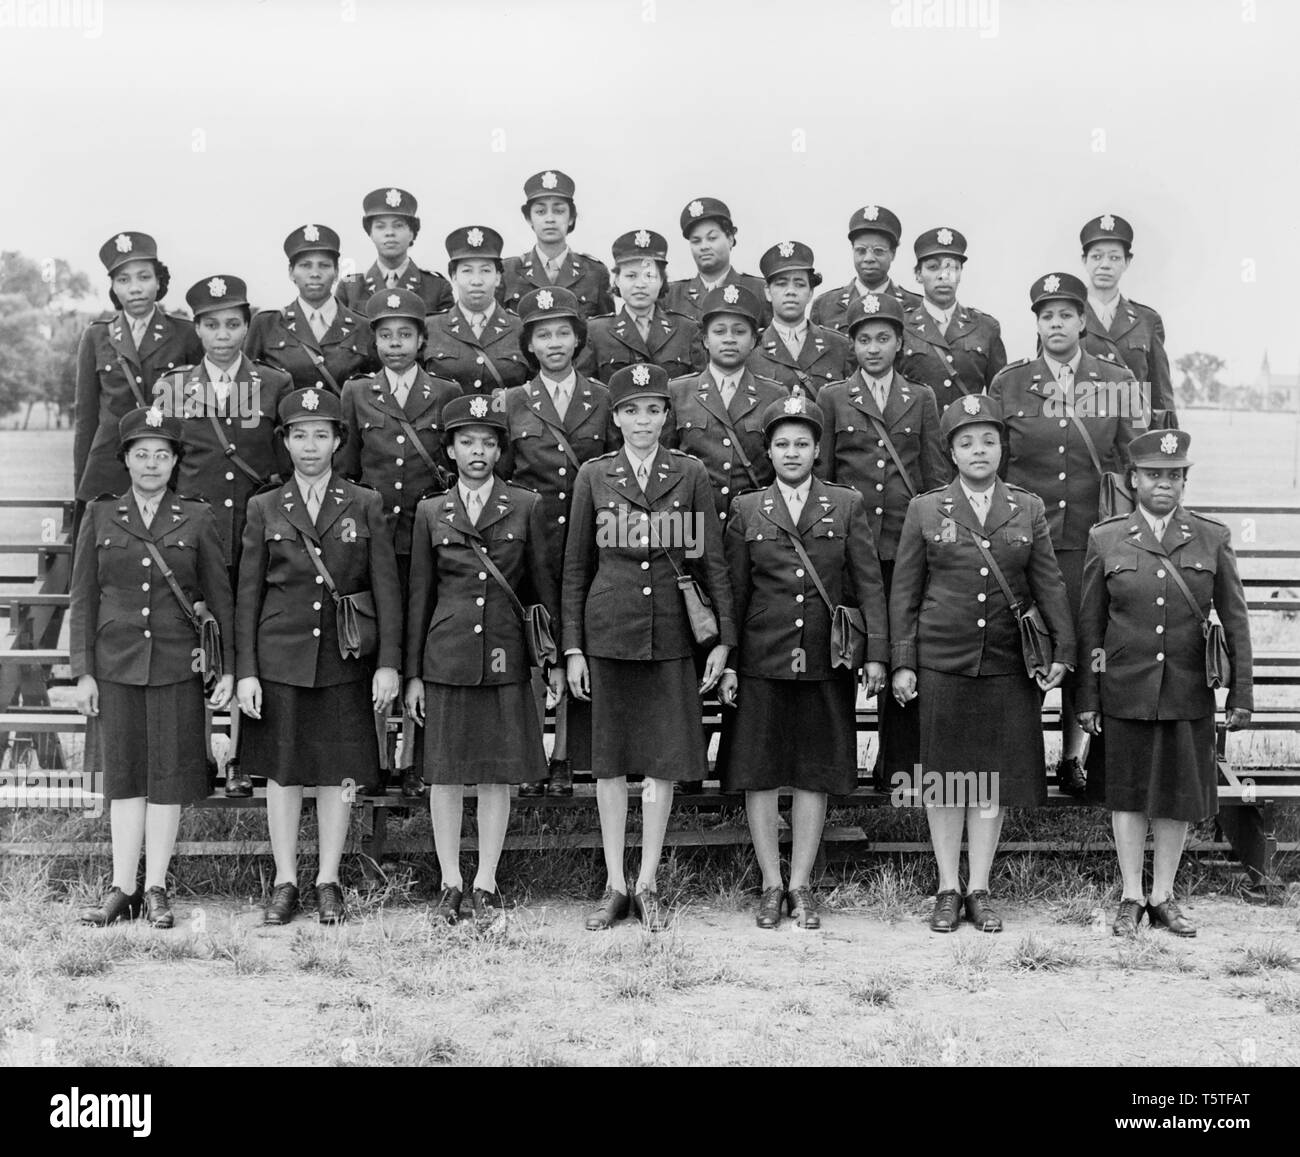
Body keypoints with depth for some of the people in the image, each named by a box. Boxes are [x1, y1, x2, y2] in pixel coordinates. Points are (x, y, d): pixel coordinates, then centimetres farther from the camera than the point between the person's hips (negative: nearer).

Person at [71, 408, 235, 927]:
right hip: (116, 665, 1)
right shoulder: (100, 515, 5)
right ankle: (122, 890, 9)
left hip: (176, 665, -1)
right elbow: (83, 597, 5)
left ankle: (156, 889, 10)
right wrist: (83, 672, -1)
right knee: (123, 776, 4)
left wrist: (229, 668, -1)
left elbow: (220, 597, 4)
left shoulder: (197, 519, 3)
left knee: (169, 776, 2)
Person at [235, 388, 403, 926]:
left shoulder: (366, 505, 4)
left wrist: (388, 663, -5)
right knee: (282, 771, 5)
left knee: (339, 773, 3)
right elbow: (247, 594, 5)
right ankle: (285, 882, 15)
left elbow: (386, 587, 2)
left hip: (346, 659, 0)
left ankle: (328, 882, 14)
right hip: (281, 656, 0)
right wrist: (245, 672, -1)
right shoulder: (264, 509, 6)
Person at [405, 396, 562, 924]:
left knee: (498, 774, 3)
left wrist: (556, 657, 3)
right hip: (447, 657, 1)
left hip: (505, 657, -1)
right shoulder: (431, 513, 7)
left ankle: (486, 884, 13)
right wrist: (412, 673, 7)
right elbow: (419, 596, 9)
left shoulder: (526, 507, 5)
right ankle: (450, 885, 15)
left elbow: (544, 584, 7)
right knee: (445, 773, 4)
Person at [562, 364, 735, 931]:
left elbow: (711, 559, 5)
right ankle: (614, 885, 15)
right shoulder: (594, 475, 5)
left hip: (671, 631, 0)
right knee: (610, 759, 5)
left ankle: (647, 884, 15)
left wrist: (723, 637, -1)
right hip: (609, 630, 0)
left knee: (665, 757, 3)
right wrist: (572, 647, 2)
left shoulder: (690, 474, 4)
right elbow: (576, 565, 7)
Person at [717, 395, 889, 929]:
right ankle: (771, 885, 15)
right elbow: (733, 590, 6)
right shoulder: (745, 509, 6)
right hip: (761, 660, 0)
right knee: (759, 774, 3)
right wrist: (725, 660, 0)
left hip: (825, 660, 0)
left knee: (815, 774, 5)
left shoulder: (847, 505, 5)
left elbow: (869, 583, 3)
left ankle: (801, 886, 16)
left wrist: (876, 652, -5)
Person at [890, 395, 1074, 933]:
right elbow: (904, 592, 4)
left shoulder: (1028, 509, 7)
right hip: (941, 662, -1)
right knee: (943, 775, 3)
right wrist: (902, 662, -1)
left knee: (995, 775, 5)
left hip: (1007, 664, 1)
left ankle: (980, 888, 16)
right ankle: (948, 888, 15)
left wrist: (1062, 649, -4)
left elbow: (1049, 584, 5)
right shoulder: (924, 509, 3)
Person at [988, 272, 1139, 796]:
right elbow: (992, 467, 9)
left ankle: (1074, 757, 13)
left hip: (1091, 536, 0)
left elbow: (1129, 462, 10)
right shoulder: (1006, 384, 6)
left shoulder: (1117, 382, 7)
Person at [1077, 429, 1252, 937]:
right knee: (1128, 794, 7)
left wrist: (1241, 694, -1)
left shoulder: (1213, 538, 1)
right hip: (1126, 692, 0)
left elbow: (1235, 621, 3)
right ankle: (1131, 899, 18)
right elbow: (1089, 624, 3)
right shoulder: (1105, 539, 1)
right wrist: (1087, 697, 1)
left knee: (1179, 796, 8)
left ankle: (1163, 897, 22)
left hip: (1188, 694, 1)